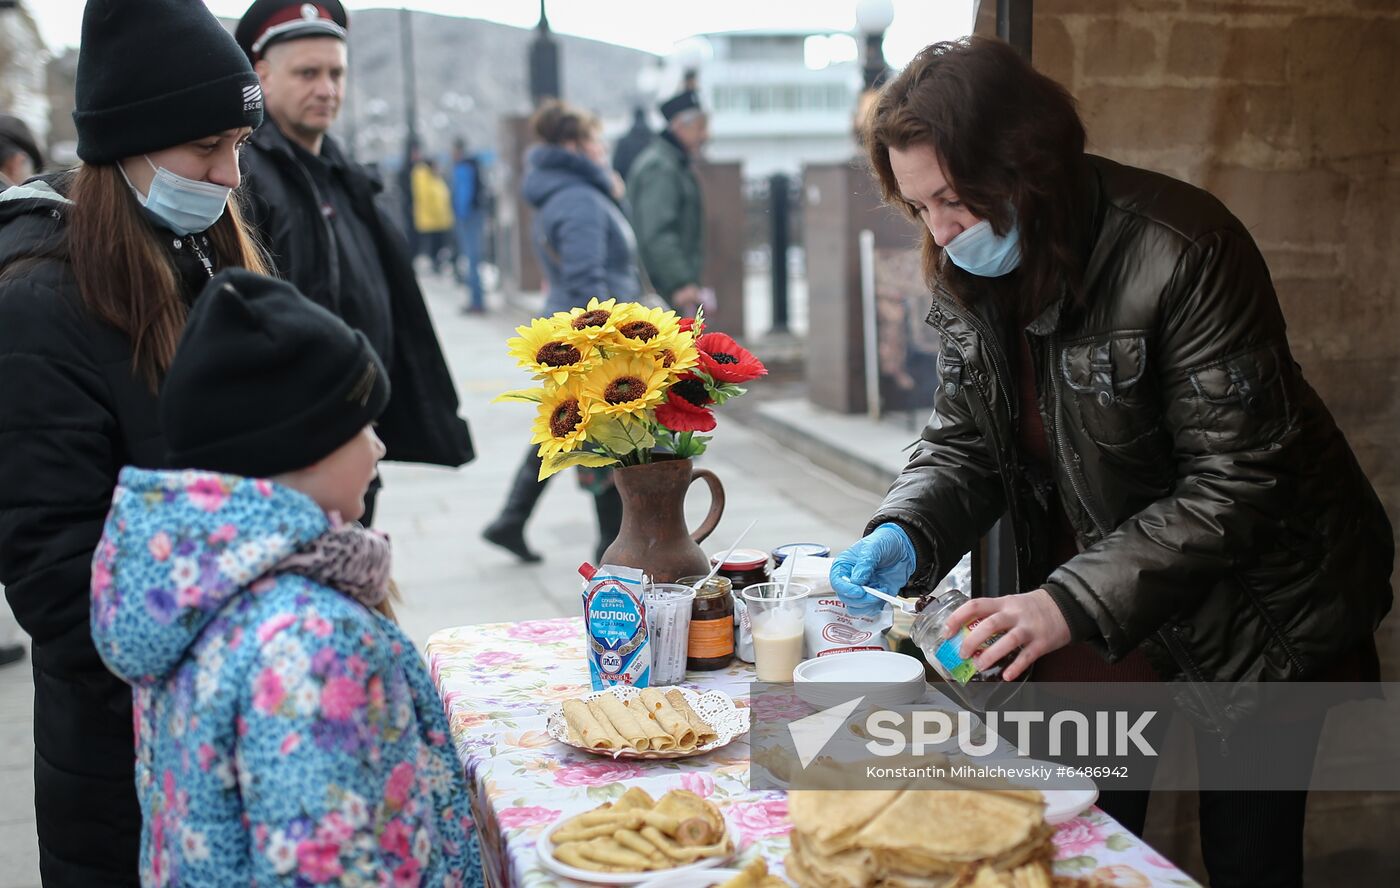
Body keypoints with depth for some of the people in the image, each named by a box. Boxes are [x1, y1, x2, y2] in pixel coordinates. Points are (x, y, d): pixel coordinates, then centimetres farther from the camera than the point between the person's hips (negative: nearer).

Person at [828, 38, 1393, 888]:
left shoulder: (1181, 253, -27)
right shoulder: (968, 272, -6)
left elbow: (1235, 483, -27)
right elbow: (964, 443, 2)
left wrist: (1074, 601, -34)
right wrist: (904, 535, -19)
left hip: (1256, 607, -5)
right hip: (1096, 613, 6)